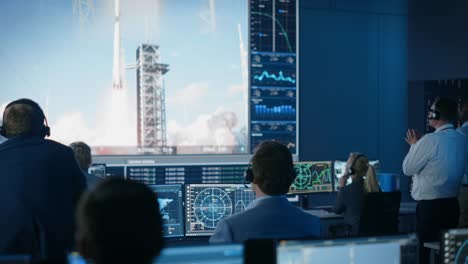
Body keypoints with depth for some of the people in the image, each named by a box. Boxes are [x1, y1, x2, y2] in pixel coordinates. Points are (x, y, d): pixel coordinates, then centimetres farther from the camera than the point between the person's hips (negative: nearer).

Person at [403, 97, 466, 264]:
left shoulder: (431, 140, -17)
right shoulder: (461, 140, 6)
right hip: (452, 204, 7)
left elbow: (408, 168, -9)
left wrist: (414, 145, 4)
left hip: (429, 206, -7)